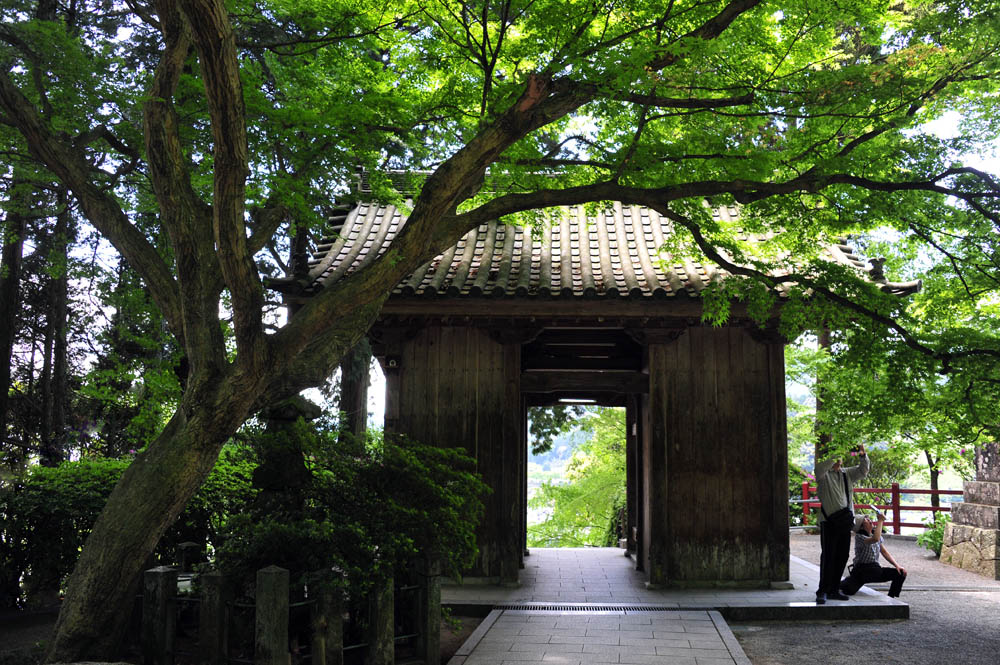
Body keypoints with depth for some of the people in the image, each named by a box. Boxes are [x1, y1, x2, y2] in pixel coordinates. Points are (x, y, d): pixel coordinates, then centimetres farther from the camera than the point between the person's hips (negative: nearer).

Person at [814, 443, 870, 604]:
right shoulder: (823, 474, 0)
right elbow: (820, 468, -21)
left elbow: (863, 470, 10)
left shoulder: (847, 473, 17)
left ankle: (834, 590, 18)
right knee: (828, 556, -8)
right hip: (829, 521, -6)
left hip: (845, 522, 6)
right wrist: (835, 458, -25)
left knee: (842, 556, 9)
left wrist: (862, 455, -7)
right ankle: (822, 592, -6)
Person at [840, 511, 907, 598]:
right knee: (849, 590, -30)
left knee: (901, 573, -9)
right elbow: (875, 539, -35)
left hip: (875, 569, 7)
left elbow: (884, 552, 12)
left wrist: (897, 565, 0)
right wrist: (880, 521, -27)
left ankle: (891, 598, 8)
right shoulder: (859, 537, -15)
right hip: (862, 570, -6)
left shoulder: (875, 534, 9)